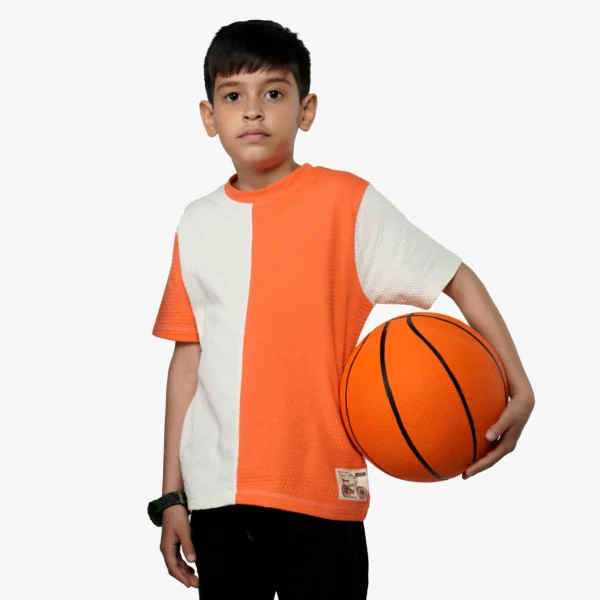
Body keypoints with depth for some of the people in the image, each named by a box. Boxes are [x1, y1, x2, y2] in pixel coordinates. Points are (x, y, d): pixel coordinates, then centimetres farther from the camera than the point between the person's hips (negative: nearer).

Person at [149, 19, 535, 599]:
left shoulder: (346, 202, -5)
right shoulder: (198, 224, 6)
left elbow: (459, 280, -4)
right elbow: (188, 354, 10)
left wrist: (518, 389, -17)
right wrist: (170, 493, 10)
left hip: (321, 491, -3)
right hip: (217, 494, 4)